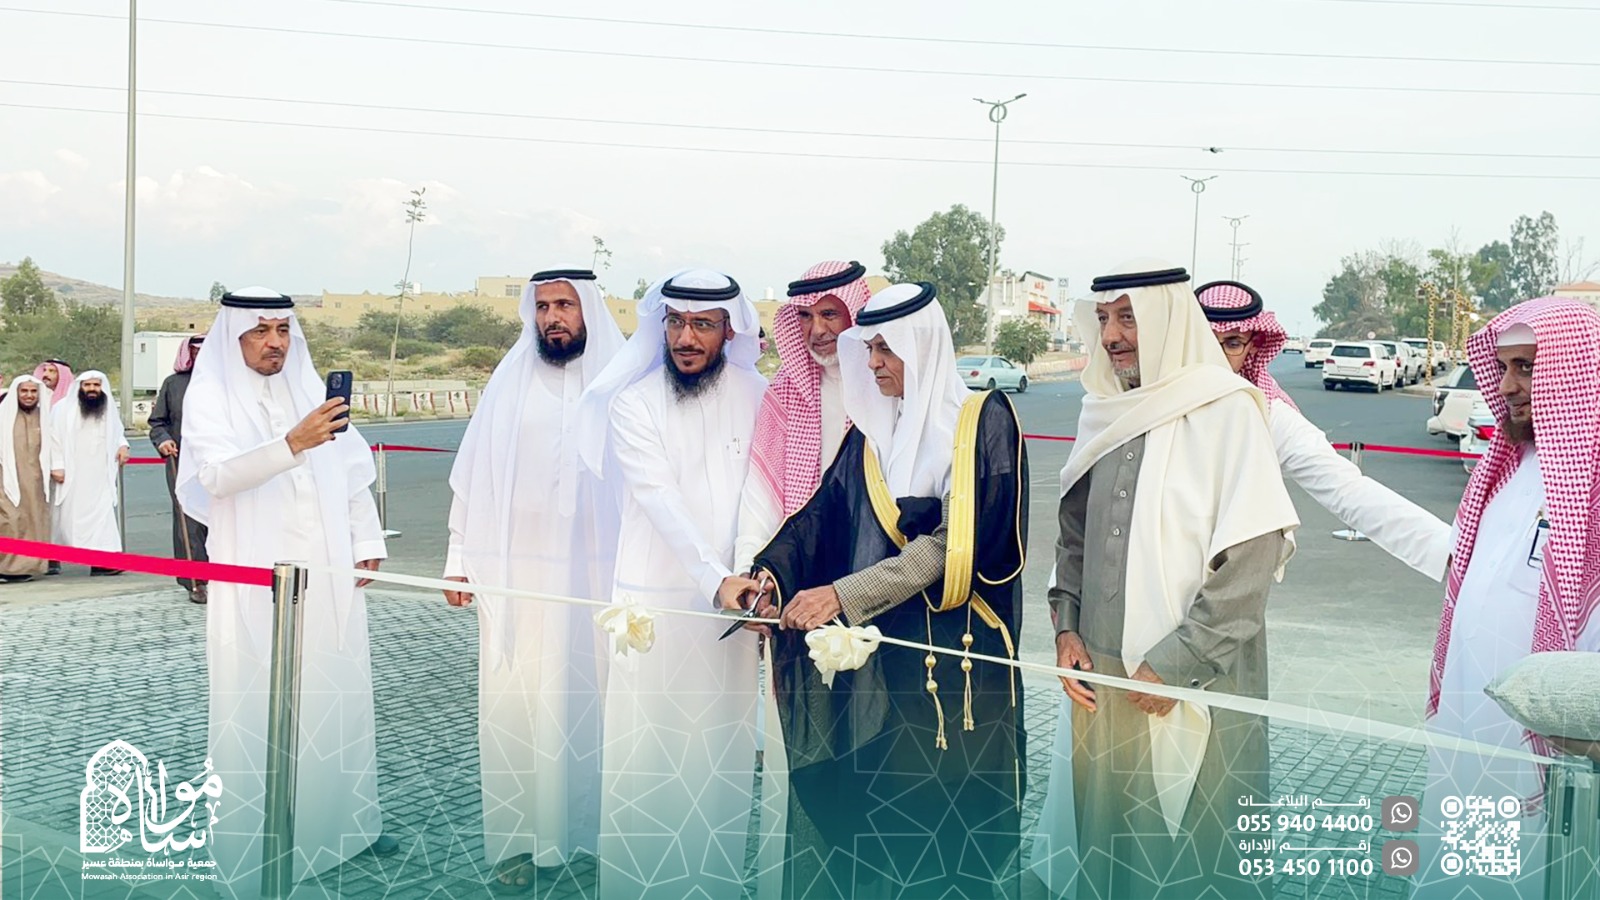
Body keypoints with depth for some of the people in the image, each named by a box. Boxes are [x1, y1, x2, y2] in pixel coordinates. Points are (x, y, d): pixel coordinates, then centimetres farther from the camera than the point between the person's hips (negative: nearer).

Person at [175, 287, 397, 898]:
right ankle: (254, 847, 9)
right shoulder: (211, 396, -4)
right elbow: (217, 476, -21)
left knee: (339, 693, 11)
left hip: (327, 577, 5)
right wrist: (293, 443, -35)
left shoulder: (310, 390, 10)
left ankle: (347, 817, 25)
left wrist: (367, 542, 8)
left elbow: (352, 470, 15)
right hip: (255, 583, -5)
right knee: (256, 705, -2)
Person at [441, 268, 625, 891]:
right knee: (515, 704, 4)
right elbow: (474, 473, 7)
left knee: (592, 698, 5)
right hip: (517, 576, 1)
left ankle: (591, 826, 19)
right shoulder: (509, 384, 5)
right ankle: (520, 836, 14)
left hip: (597, 576, -1)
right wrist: (460, 558, 4)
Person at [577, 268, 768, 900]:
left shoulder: (757, 398, 2)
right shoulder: (633, 404, -4)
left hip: (733, 596, 2)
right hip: (654, 594, -2)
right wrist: (716, 578, -25)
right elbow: (661, 500, -15)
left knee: (723, 741, 8)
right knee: (648, 736, 3)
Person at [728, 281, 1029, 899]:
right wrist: (766, 574, -14)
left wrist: (845, 594, -22)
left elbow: (956, 541, -17)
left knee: (945, 797, 0)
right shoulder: (871, 427, 12)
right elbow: (823, 514, 5)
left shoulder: (983, 421, -7)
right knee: (860, 792, 6)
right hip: (875, 645, 5)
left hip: (952, 650, -5)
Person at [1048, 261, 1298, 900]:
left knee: (1194, 838, 4)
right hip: (1103, 672, 6)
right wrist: (1067, 624, 5)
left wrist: (1175, 663, -14)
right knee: (1109, 834, 13)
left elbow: (1254, 558, -14)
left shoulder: (1227, 410, -10)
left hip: (1196, 680, -5)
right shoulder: (1105, 411, 9)